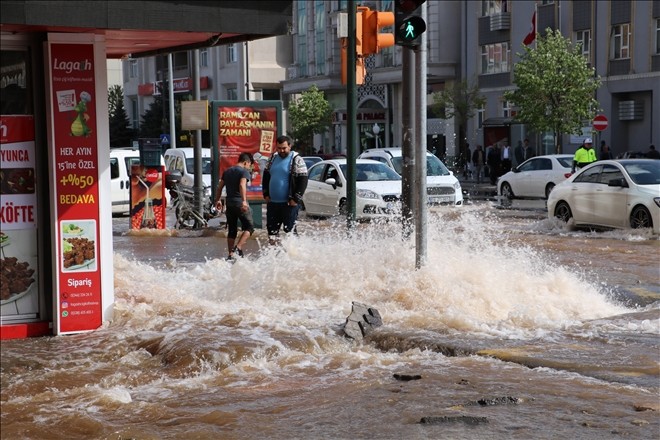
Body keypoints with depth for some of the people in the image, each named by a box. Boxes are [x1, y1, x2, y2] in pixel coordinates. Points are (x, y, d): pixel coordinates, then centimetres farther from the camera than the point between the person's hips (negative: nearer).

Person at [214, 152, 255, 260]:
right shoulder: (244, 171, -6)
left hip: (229, 204, 7)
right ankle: (238, 248, -17)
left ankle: (231, 255, 9)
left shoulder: (227, 171, 16)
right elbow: (242, 185, -22)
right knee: (249, 227, 1)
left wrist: (218, 200, 28)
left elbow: (220, 186, 18)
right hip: (240, 204, -7)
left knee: (232, 231, 12)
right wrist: (244, 200, -31)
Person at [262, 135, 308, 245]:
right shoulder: (273, 159, 11)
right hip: (272, 202, 6)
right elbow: (266, 177, 22)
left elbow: (303, 181, -10)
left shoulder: (296, 160, -7)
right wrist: (266, 194, 11)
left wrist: (295, 199, -15)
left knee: (290, 230, -5)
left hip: (289, 203, -6)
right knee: (272, 229, 11)